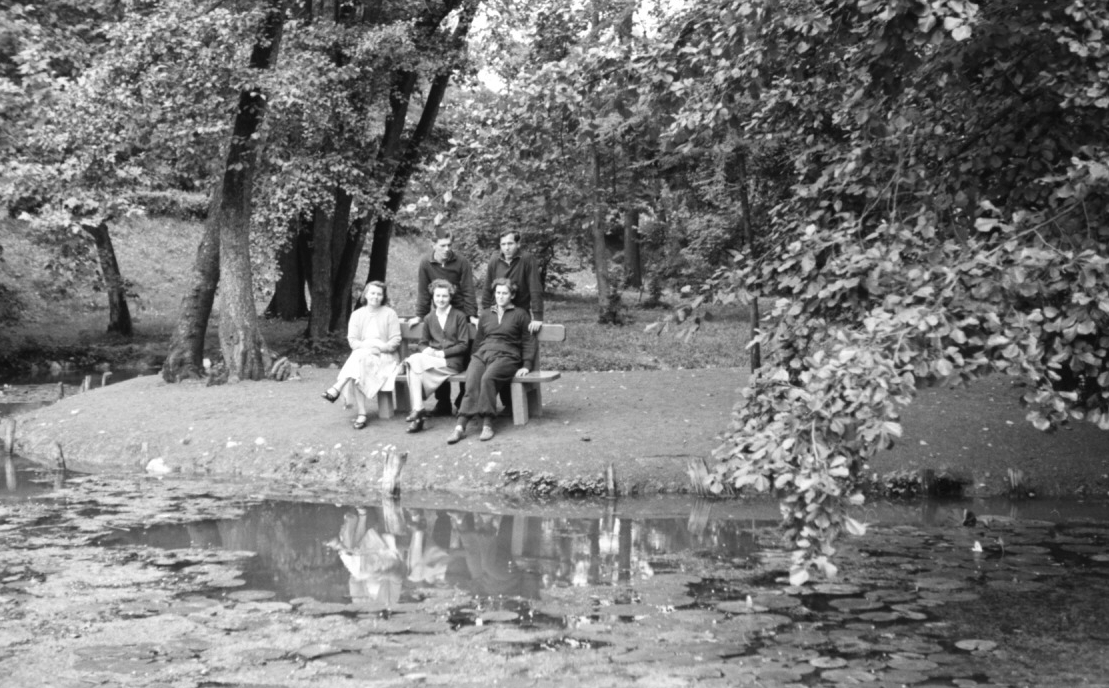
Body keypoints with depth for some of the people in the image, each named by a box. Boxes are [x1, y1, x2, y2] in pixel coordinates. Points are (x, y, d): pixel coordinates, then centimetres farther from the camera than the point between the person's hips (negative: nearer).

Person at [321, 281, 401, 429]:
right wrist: (366, 346, -15)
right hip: (362, 354, 2)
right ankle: (361, 414, -35)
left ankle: (337, 389, -38)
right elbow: (352, 340, 4)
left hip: (385, 357, -2)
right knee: (357, 374, -32)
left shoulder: (389, 313, 6)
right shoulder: (357, 314, 13)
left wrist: (382, 347, -19)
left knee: (359, 357, -35)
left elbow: (395, 340, 0)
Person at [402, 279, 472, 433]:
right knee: (416, 360, -32)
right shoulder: (429, 318, 19)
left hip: (452, 361, -4)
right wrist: (426, 350, -5)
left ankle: (418, 408, -25)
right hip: (432, 358, 4)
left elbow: (464, 345, -2)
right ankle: (418, 408, -35)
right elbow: (423, 342, 20)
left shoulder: (459, 316, 5)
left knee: (415, 361, -29)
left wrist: (442, 353, -12)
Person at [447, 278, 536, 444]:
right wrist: (473, 359, 18)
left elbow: (528, 341, 11)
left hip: (506, 356, -3)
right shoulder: (485, 315, 27)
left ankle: (487, 425, -35)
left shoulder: (520, 314, 15)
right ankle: (460, 427, -40)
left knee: (487, 378, -36)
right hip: (482, 354, 3)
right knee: (471, 384, -29)